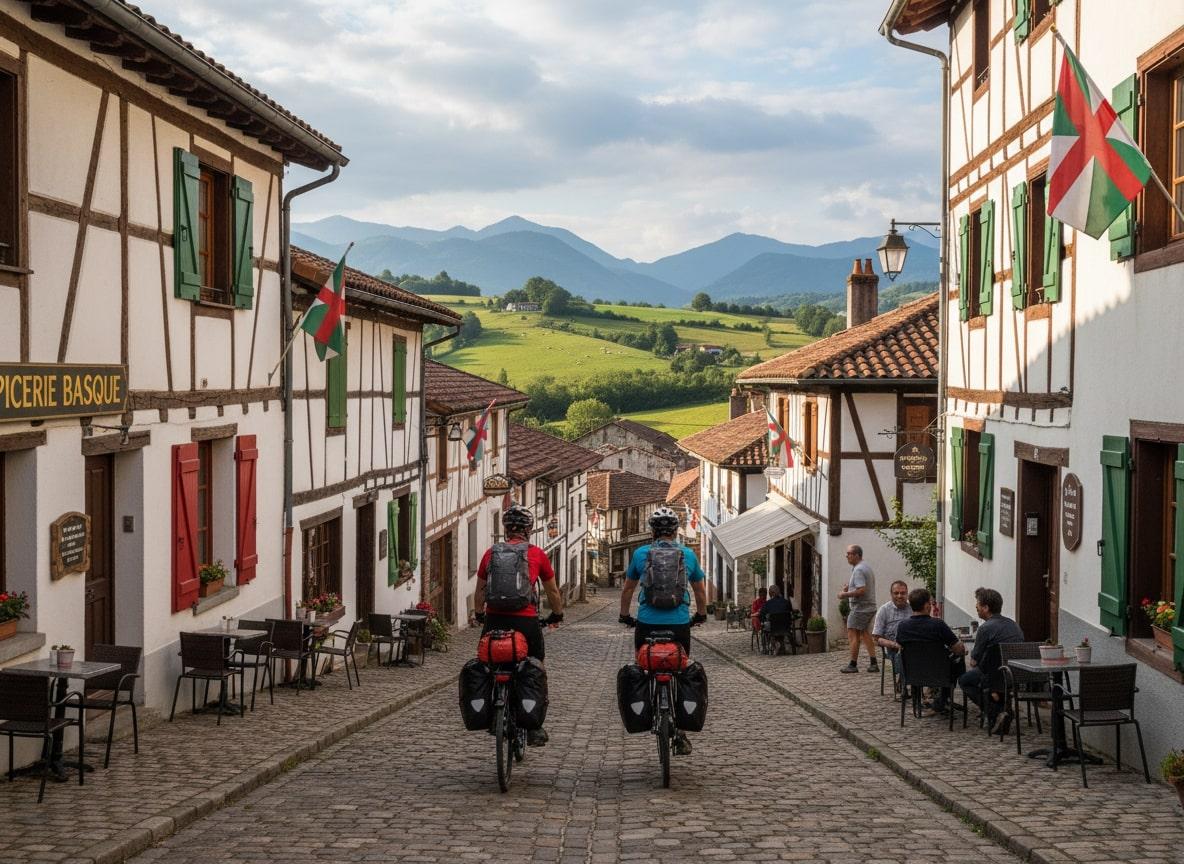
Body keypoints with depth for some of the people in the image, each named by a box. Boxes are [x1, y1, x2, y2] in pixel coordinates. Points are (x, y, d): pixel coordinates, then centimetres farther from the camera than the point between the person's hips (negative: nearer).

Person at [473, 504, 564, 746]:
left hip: (494, 620, 2)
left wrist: (479, 615, 37)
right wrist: (557, 615, 34)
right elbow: (552, 592, 16)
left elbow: (479, 592, 19)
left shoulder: (491, 553, 10)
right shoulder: (537, 554, 5)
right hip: (525, 620, -2)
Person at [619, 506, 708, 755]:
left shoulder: (641, 554, 4)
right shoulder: (688, 555, 6)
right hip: (680, 625, 1)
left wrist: (624, 615, 30)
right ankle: (680, 733, 2)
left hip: (647, 624, -1)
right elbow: (700, 590, 19)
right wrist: (701, 615, 35)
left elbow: (627, 588, 15)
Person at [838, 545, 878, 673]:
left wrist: (845, 594, -16)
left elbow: (861, 590, -26)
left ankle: (853, 665, -1)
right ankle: (873, 664, 11)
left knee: (853, 635, -4)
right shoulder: (867, 567, 15)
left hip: (860, 607, -10)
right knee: (865, 634, 14)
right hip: (870, 606, 10)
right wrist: (850, 588, 13)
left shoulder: (858, 570, -18)